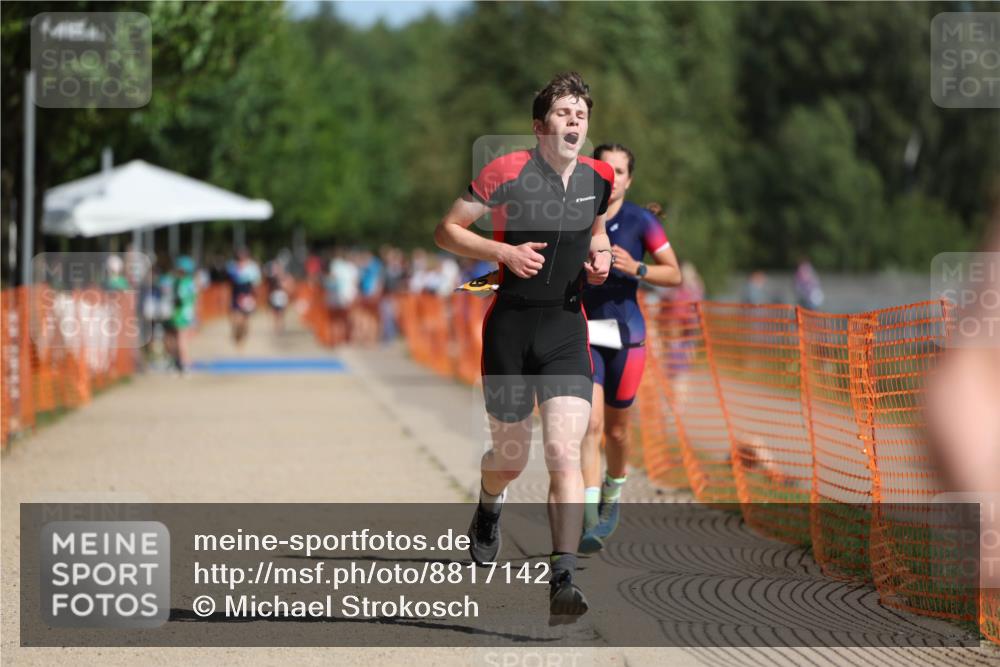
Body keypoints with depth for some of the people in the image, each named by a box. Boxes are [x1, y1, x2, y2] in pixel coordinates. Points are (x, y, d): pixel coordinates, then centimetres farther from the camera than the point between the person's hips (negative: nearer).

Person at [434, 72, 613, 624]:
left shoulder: (598, 178, 4)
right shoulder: (507, 173, -10)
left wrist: (600, 255, 3)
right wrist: (504, 251, -18)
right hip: (510, 327, -2)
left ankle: (563, 580, -19)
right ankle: (489, 507, 48)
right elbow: (446, 231, -5)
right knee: (510, 458, 10)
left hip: (567, 328, 2)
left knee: (564, 452, -14)